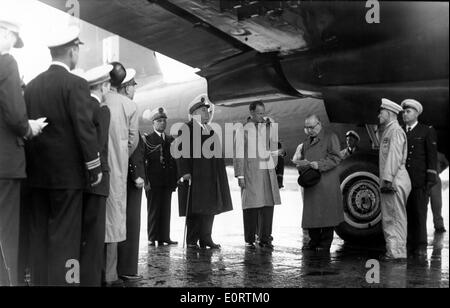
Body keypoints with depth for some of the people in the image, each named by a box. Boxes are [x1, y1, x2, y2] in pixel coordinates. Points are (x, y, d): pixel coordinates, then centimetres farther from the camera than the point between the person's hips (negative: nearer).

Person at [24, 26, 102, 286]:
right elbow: (85, 129, -14)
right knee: (65, 235, -1)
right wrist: (95, 167, -6)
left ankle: (39, 279, 18)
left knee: (40, 234, 12)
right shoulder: (76, 84, -10)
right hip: (68, 172, -6)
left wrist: (35, 162, 16)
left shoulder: (32, 85, 7)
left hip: (38, 171, 6)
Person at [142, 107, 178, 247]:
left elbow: (174, 160, 14)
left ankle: (164, 237, 8)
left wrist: (175, 180, 5)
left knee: (166, 210, 4)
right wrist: (145, 179, -12)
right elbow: (142, 160, -3)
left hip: (167, 181, 4)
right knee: (153, 209, -2)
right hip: (153, 181, -4)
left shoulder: (171, 139, 16)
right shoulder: (147, 139, 3)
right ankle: (152, 238, 3)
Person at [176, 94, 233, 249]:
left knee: (210, 208, 7)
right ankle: (192, 240, 4)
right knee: (195, 209, -4)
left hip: (210, 177, 7)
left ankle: (206, 238, 13)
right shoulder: (187, 129, -5)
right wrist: (185, 172, -20)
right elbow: (182, 152, -12)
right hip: (194, 176, -7)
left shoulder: (210, 130, 19)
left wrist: (218, 175, 18)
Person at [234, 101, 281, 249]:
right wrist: (240, 176, -8)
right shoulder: (243, 130, 0)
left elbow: (274, 146, 7)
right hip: (251, 171, -4)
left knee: (268, 204, -2)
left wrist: (269, 127, 1)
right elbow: (239, 155, -2)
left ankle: (265, 238, 5)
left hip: (268, 171, 4)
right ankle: (250, 240, 5)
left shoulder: (267, 127, 15)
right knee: (251, 206, -4)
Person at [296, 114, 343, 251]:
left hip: (326, 183, -6)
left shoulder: (330, 137, 0)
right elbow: (302, 158, 24)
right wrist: (302, 164, 1)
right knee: (310, 213, 5)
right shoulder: (307, 141, 20)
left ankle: (325, 243, 4)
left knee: (326, 213, -3)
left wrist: (319, 165, -18)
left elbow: (335, 158, -8)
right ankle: (314, 241, 14)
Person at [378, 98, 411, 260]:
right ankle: (392, 250, 16)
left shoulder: (395, 130, -10)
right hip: (388, 181, 10)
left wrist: (388, 179, -22)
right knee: (388, 218, 11)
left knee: (396, 217, -7)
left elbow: (394, 157, -18)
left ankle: (397, 252, -4)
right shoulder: (387, 131, 21)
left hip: (395, 181, -10)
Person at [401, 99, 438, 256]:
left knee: (420, 212, -4)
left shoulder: (427, 131, 5)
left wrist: (431, 177, -8)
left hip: (420, 180, -4)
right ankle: (409, 244, 6)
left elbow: (432, 155, 0)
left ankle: (421, 246, 1)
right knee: (406, 213, 1)